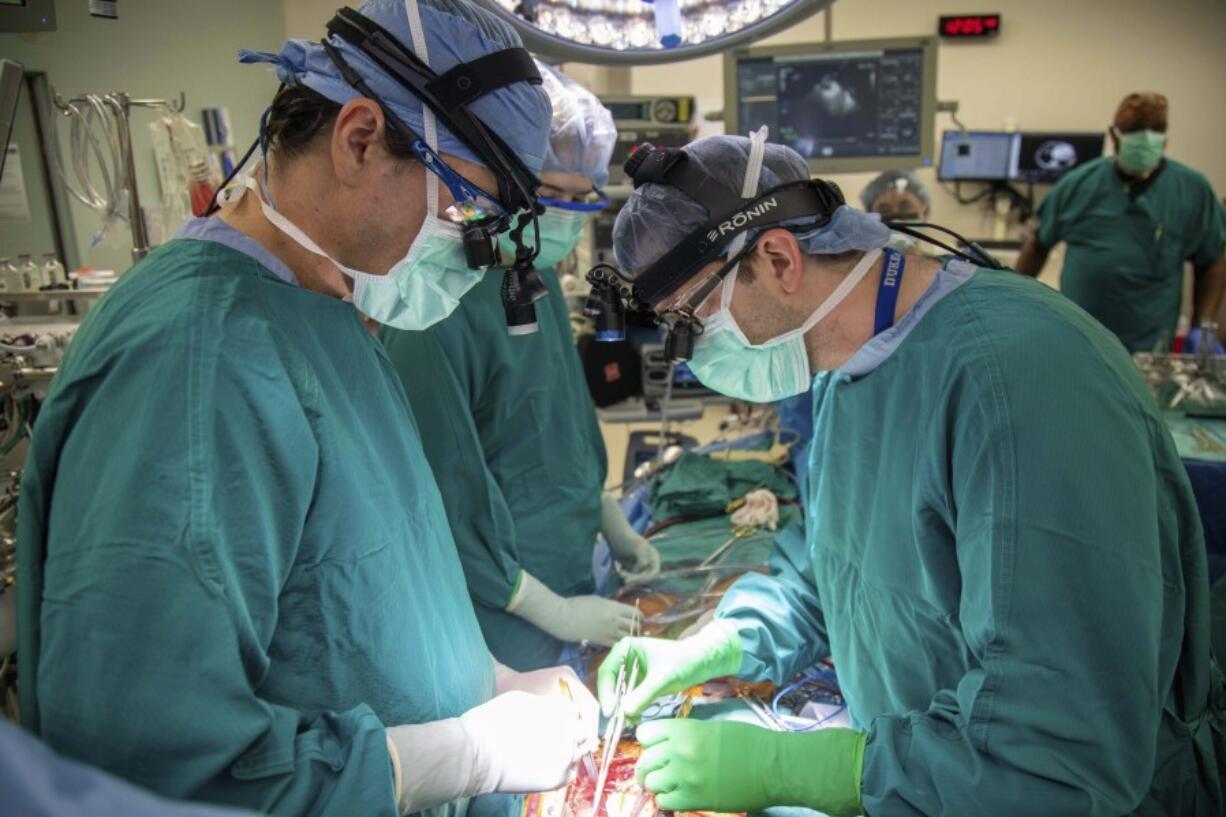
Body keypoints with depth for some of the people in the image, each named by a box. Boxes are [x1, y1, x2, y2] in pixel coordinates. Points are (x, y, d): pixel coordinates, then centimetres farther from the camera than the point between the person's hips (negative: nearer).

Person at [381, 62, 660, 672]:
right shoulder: (438, 308, -25)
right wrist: (554, 612, -15)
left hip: (569, 576, 8)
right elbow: (446, 505, -22)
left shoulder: (538, 276, 1)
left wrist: (611, 525, 15)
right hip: (502, 617, -7)